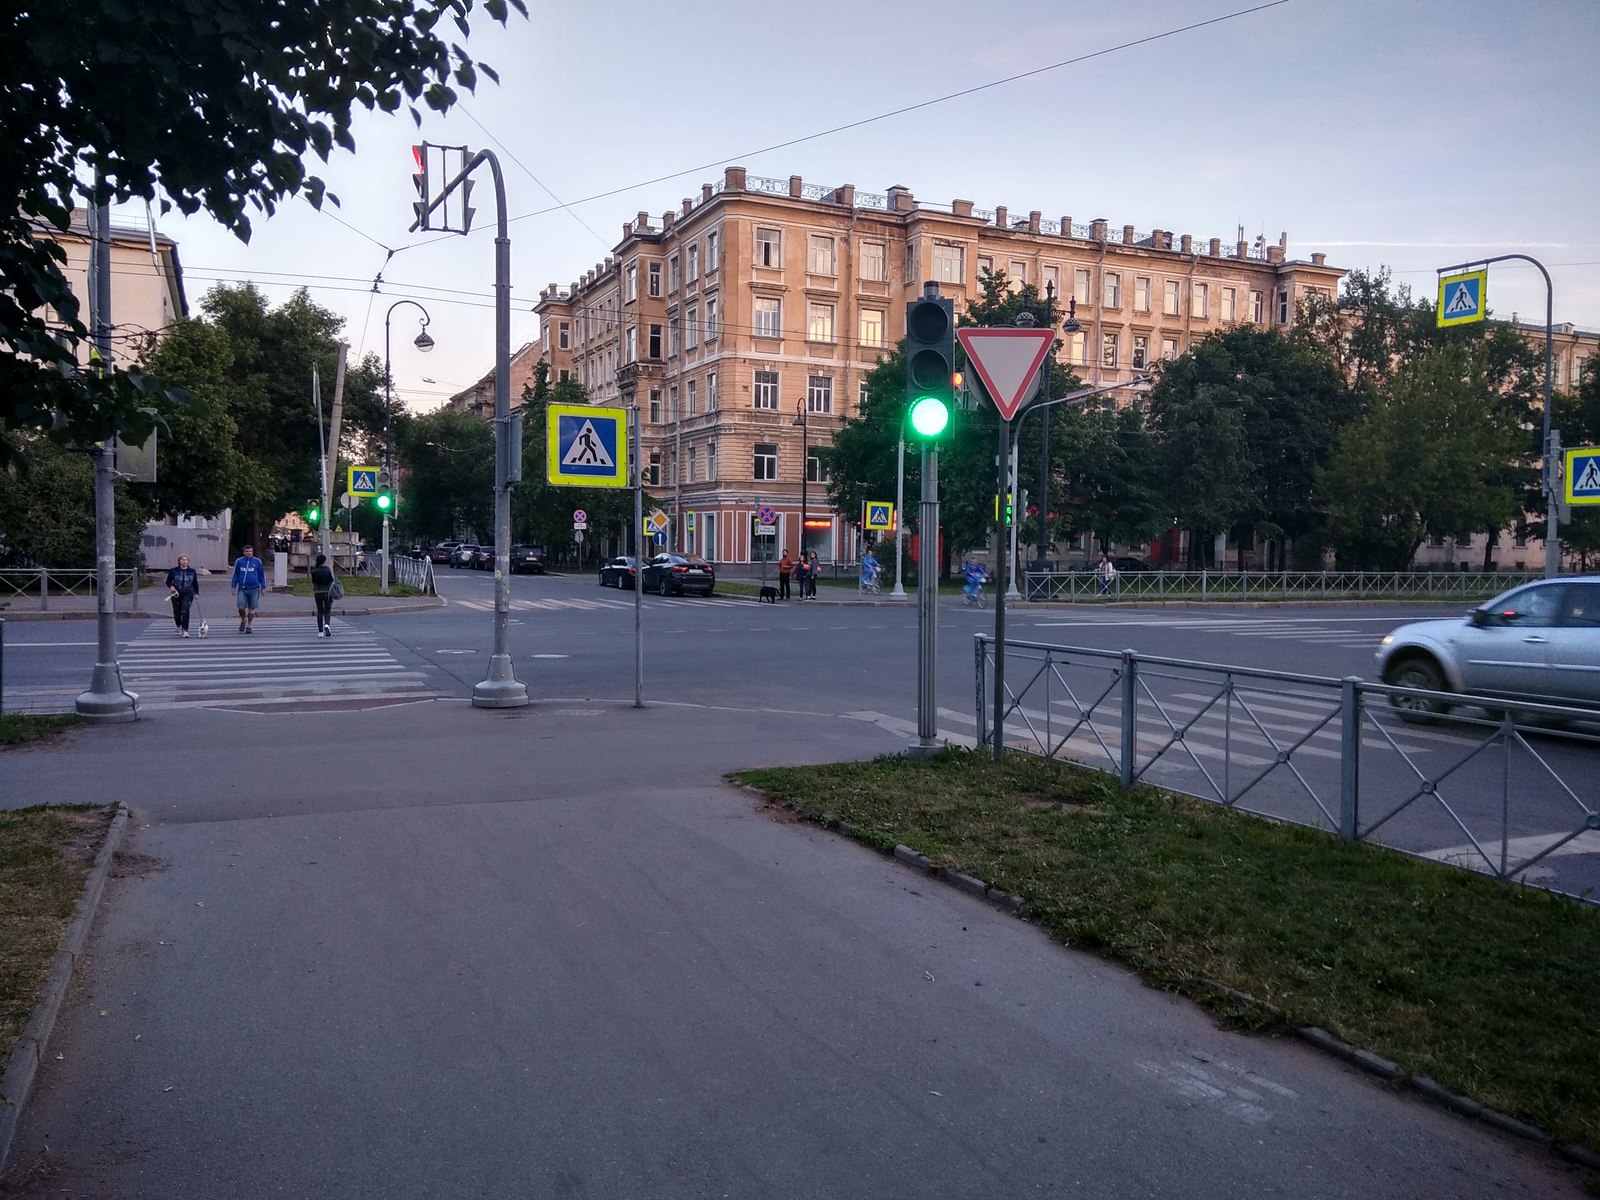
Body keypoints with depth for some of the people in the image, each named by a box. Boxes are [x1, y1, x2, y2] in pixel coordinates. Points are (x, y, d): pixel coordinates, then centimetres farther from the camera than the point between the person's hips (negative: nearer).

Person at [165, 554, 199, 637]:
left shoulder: (192, 571, 5)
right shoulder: (173, 571, 1)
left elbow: (195, 583, 11)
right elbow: (168, 581, 5)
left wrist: (196, 593, 3)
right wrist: (171, 586, -15)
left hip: (188, 594, -1)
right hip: (176, 595, 1)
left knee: (185, 611, -16)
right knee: (177, 612, 9)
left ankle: (185, 631, -18)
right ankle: (179, 627, 37)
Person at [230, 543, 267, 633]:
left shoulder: (257, 561, 3)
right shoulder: (239, 561, 4)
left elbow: (262, 575, 9)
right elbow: (235, 574, 13)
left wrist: (263, 587, 8)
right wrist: (233, 587, 10)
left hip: (254, 589, 0)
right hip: (242, 589, 0)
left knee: (251, 609, 4)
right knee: (241, 607, -10)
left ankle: (249, 626, 17)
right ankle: (243, 621, 17)